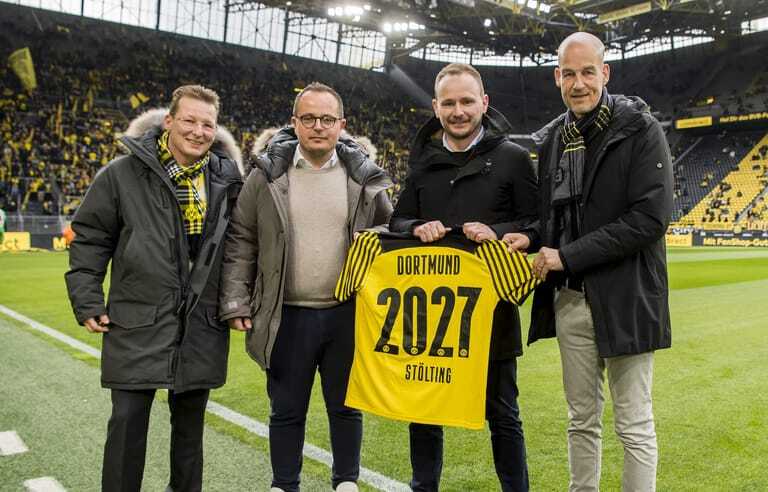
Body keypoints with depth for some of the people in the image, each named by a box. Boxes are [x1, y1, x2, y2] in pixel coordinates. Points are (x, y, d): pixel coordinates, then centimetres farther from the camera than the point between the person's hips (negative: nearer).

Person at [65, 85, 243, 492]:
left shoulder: (227, 179, 4)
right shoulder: (123, 174, -5)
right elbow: (89, 237, 1)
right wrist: (87, 302, -3)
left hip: (202, 326, 3)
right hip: (137, 323, -2)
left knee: (190, 422, 15)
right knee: (128, 419, 2)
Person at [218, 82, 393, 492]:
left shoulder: (364, 177, 2)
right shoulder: (267, 174, -1)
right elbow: (241, 241, 3)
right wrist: (235, 302, -3)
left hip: (348, 315, 1)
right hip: (288, 317, 0)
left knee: (346, 407, 14)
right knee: (286, 410, 12)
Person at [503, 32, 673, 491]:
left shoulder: (641, 130, -7)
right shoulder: (551, 139, 10)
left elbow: (650, 217, -17)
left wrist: (568, 256, -17)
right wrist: (532, 238, -2)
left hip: (625, 300, -5)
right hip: (569, 300, 6)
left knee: (635, 426, 5)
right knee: (582, 421, 16)